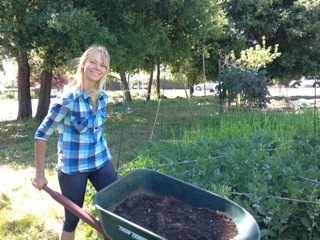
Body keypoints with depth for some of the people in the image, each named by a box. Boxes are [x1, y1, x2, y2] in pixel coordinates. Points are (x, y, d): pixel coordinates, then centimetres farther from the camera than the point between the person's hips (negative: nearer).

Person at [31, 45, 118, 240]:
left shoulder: (103, 97, -2)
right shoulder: (67, 99, -21)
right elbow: (41, 135, -15)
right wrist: (40, 174, -12)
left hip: (101, 162, 6)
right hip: (73, 167, -5)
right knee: (73, 218, 10)